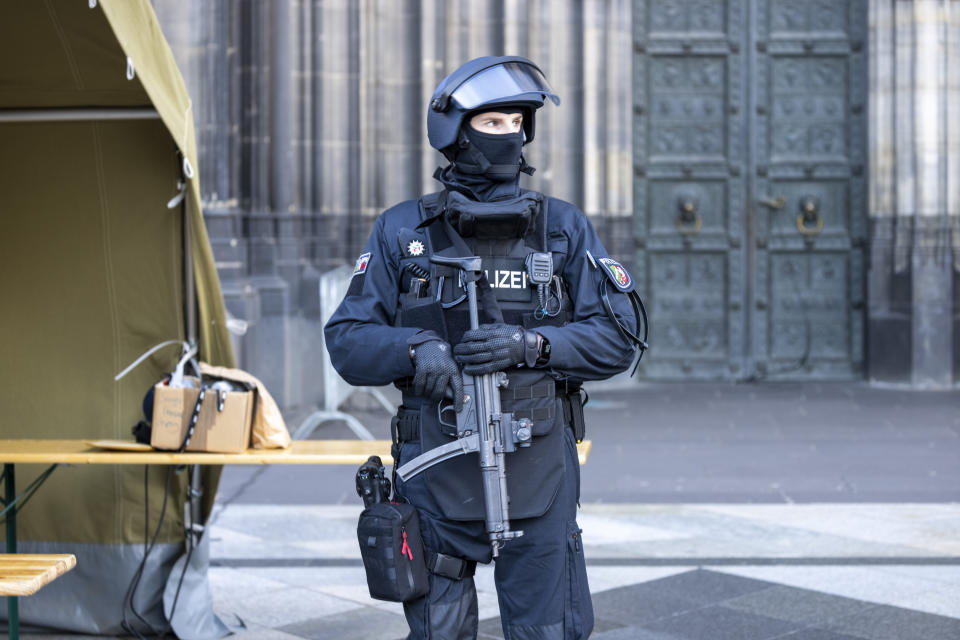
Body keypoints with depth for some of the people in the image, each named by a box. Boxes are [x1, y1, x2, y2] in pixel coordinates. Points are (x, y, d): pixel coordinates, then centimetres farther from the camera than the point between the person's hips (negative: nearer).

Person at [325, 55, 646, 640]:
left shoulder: (564, 229, 5)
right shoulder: (402, 232, 5)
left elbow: (619, 338, 0)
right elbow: (348, 342, 2)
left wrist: (532, 345, -16)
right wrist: (415, 349, -18)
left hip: (540, 478, 0)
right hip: (438, 475, 0)